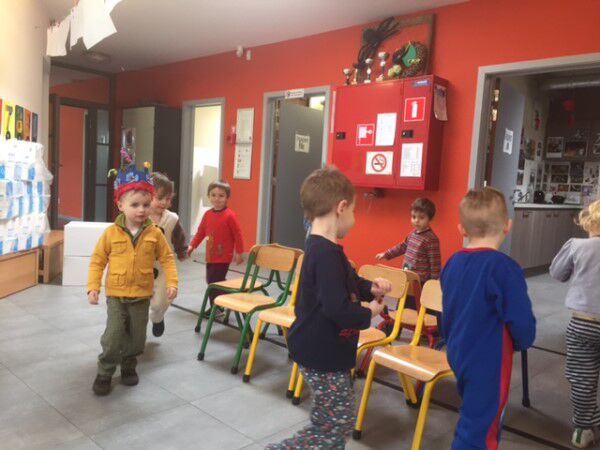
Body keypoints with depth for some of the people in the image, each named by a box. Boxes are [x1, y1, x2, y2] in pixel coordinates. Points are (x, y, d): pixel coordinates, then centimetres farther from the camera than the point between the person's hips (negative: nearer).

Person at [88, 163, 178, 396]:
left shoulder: (154, 234, -6)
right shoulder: (111, 233, -8)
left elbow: (167, 258, 0)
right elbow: (97, 261, -2)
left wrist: (172, 282, -9)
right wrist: (93, 287, -7)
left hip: (142, 296, 2)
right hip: (116, 294, -1)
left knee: (137, 336, 13)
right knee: (113, 335, -4)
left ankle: (129, 366, 36)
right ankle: (104, 373, 16)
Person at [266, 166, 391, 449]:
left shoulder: (322, 248, 6)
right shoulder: (327, 255, -27)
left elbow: (348, 282, 21)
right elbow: (337, 310, -32)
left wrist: (370, 288, 2)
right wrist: (369, 314, -14)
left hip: (326, 351, 10)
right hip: (323, 355, -10)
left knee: (332, 421, 22)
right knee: (338, 424, 3)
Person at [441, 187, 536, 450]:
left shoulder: (453, 263, -1)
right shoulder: (504, 268, -22)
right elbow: (521, 320, -19)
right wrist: (522, 343, 2)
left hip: (459, 356, 7)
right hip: (489, 361, -7)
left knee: (481, 421, 26)